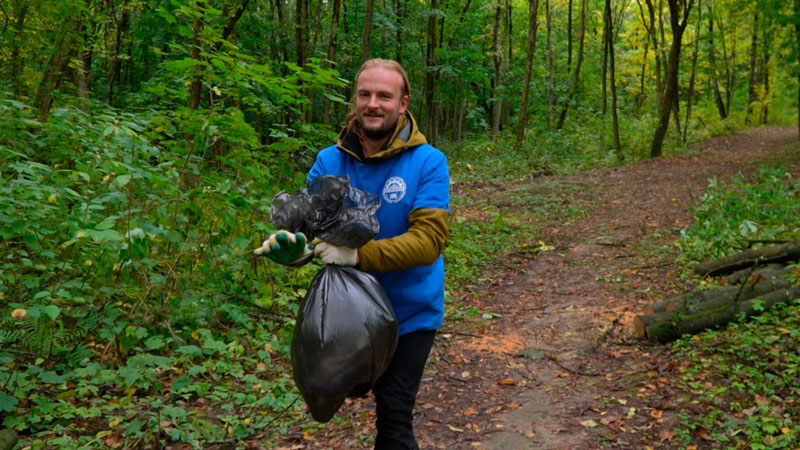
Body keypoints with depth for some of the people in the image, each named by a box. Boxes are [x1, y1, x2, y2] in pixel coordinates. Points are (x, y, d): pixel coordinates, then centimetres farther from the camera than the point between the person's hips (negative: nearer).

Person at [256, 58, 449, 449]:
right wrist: (291, 248, -33)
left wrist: (359, 255, -37)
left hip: (410, 312, -4)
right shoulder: (329, 161, -6)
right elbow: (304, 223, -8)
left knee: (394, 416, -1)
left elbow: (429, 240, -26)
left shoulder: (428, 162, -17)